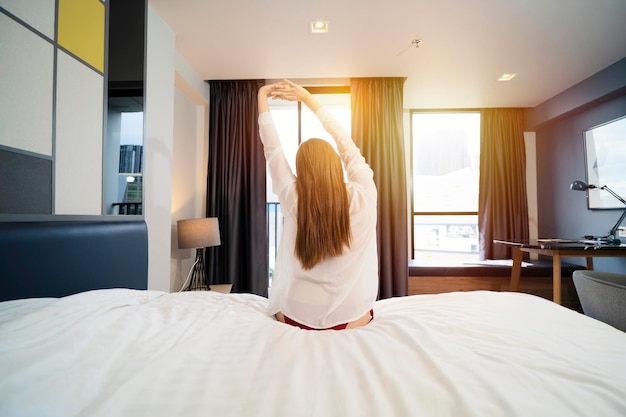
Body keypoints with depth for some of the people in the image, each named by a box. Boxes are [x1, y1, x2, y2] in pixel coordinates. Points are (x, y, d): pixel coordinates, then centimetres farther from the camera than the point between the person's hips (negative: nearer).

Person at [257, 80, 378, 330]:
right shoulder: (363, 196, -17)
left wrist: (262, 97, 8)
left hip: (297, 317, 1)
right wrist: (309, 99, 4)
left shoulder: (292, 199, -18)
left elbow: (272, 148, -5)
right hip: (354, 317, 0)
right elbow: (347, 145, -4)